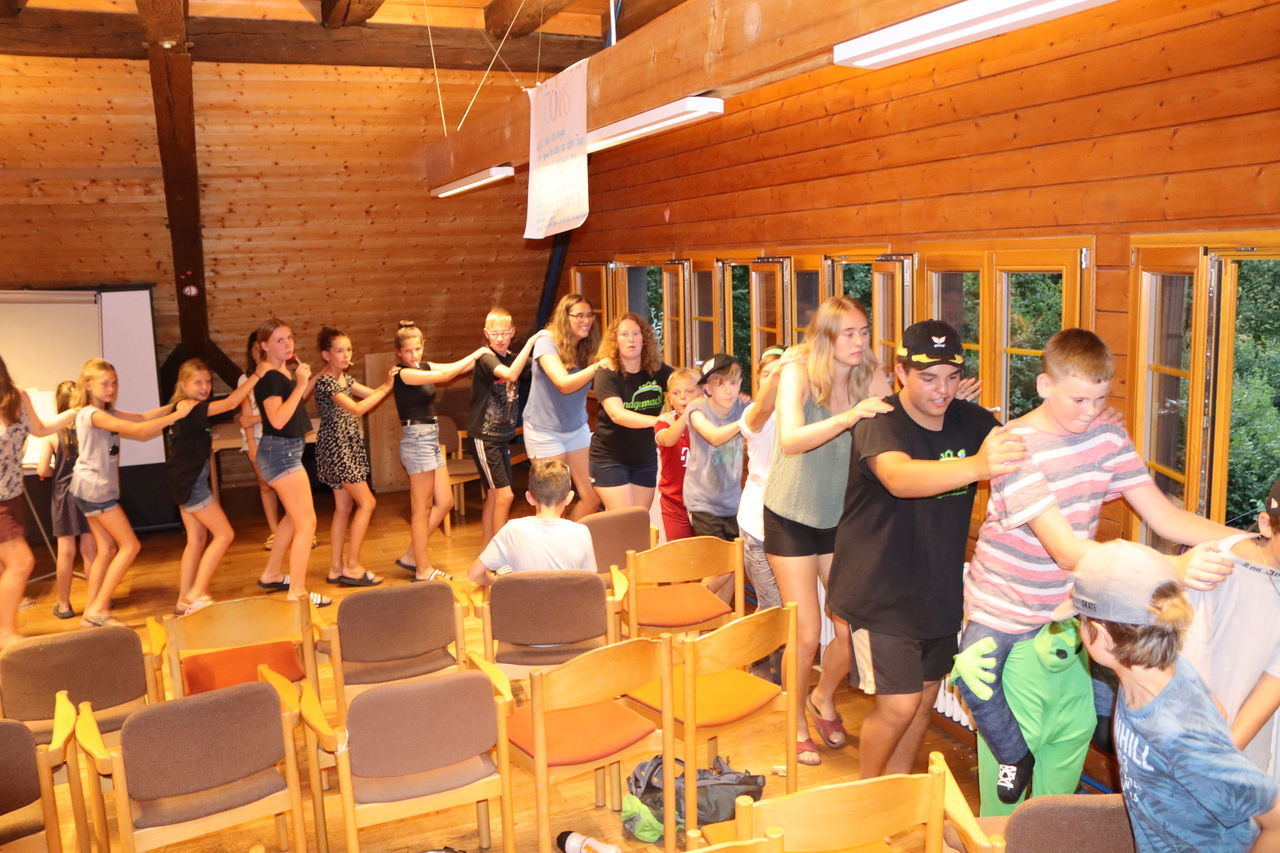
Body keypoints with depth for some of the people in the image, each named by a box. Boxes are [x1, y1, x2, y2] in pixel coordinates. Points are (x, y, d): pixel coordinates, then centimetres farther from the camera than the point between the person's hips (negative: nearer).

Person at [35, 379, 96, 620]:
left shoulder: (52, 434, -10)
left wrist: (58, 471, 10)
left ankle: (64, 605, 14)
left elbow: (42, 470, -11)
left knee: (66, 552, 6)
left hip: (64, 495, 0)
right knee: (90, 549, 9)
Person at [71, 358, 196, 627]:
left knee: (107, 549, 12)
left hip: (93, 489, 10)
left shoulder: (107, 412, 14)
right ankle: (99, 608, -4)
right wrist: (177, 415, -26)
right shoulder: (92, 414, -17)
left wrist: (173, 405, -5)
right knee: (130, 546, -7)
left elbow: (142, 417, 7)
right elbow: (136, 429, -26)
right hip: (95, 488, -10)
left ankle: (92, 611, 15)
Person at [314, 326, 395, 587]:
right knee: (367, 502, -9)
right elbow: (357, 409, -23)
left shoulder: (344, 378, 13)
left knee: (344, 507, 10)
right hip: (336, 446, -9)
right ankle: (352, 566, -4)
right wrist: (386, 388, -20)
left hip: (348, 446, 9)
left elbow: (371, 393, 13)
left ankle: (336, 568, 15)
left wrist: (387, 383, -4)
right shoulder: (326, 381, -15)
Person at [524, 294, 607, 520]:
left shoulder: (586, 348, 3)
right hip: (545, 430, -6)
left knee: (593, 499, 2)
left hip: (577, 428, 6)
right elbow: (564, 384, -28)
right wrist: (596, 367, -39)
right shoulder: (546, 343, -15)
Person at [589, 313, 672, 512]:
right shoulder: (606, 374, -15)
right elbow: (617, 414, -29)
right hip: (610, 459, -5)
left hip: (645, 459, 5)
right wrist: (656, 420, -43)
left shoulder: (658, 371, -1)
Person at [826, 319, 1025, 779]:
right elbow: (899, 478, -44)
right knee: (899, 704, -7)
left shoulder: (971, 421, -3)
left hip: (940, 586, 6)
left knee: (925, 697, 17)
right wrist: (976, 467, -61)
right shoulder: (880, 422, -23)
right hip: (881, 589, -6)